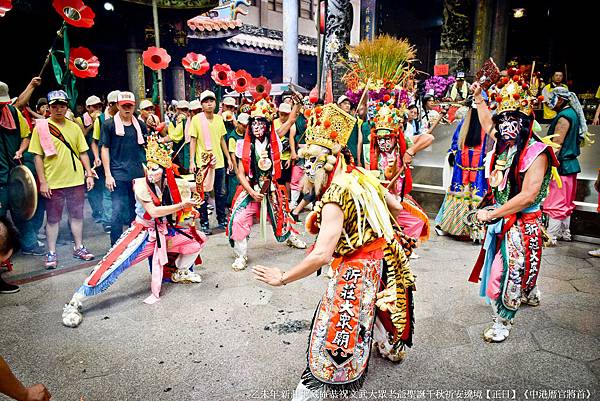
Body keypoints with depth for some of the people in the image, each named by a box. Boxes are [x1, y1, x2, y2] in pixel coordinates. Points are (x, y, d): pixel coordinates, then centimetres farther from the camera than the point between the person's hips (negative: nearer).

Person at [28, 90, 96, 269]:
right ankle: (51, 253, 18)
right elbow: (38, 157, -4)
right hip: (53, 182, -3)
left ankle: (79, 248, 24)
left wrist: (89, 174, 3)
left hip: (76, 180, 3)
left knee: (77, 215, 12)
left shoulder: (74, 127, 7)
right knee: (53, 219, 7)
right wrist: (42, 182, -9)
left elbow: (83, 153, 11)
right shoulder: (41, 127, -3)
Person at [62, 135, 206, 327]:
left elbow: (203, 188, 7)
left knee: (198, 238, 5)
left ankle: (180, 273, 28)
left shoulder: (173, 185, -3)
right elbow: (154, 211, -26)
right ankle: (74, 303, -13)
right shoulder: (141, 184, -17)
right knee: (112, 266, -23)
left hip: (165, 232, 6)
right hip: (142, 233, -6)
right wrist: (182, 205, -24)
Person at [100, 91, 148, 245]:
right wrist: (108, 175, -7)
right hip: (118, 175, -4)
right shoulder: (109, 124, 0)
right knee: (118, 212, -5)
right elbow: (104, 149, -1)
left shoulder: (140, 125, 10)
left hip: (138, 174, 4)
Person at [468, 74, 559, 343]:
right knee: (520, 266, 25)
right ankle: (531, 296, 52)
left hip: (521, 223, -7)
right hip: (501, 217, 8)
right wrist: (478, 97, 24)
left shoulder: (536, 152, -21)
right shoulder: (506, 144, 0)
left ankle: (503, 321, 17)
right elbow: (487, 125, 23)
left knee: (511, 271, 1)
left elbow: (527, 196, -27)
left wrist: (491, 214, -22)